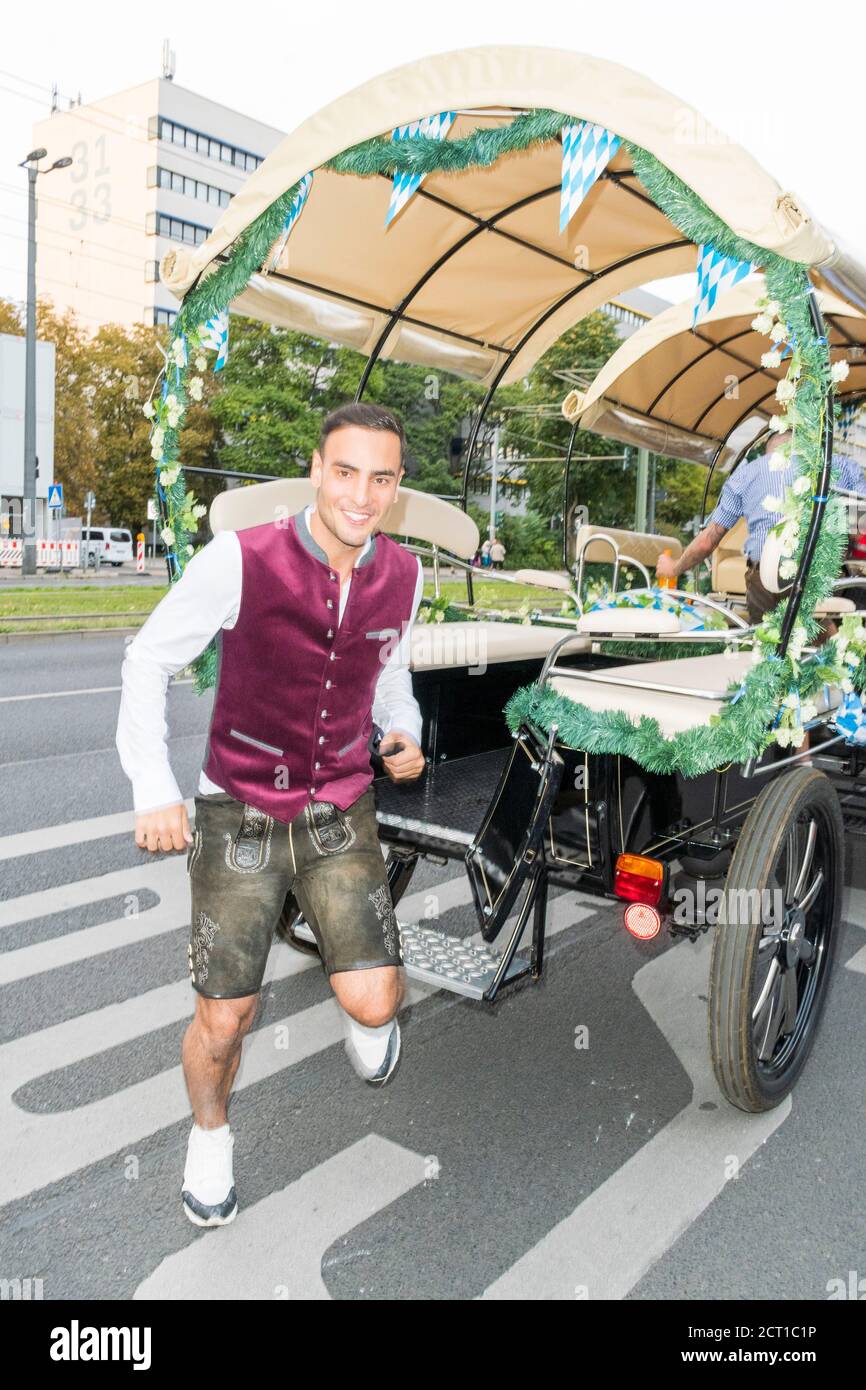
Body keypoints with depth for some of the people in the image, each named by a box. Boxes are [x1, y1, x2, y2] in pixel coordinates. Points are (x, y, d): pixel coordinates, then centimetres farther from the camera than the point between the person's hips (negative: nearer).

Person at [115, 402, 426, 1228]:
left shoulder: (402, 575, -5)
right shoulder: (240, 559, -19)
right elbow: (148, 662, -8)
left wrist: (404, 734, -5)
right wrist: (153, 791, -14)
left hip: (340, 813, 3)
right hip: (240, 813, -2)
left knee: (372, 1003, -8)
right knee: (224, 1022, 4)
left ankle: (367, 1019, 32)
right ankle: (209, 1134, 39)